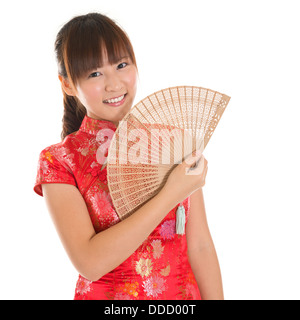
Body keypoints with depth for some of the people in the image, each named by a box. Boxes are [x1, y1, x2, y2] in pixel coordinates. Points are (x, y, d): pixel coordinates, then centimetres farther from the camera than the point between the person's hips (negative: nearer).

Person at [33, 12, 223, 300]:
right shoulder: (58, 160, -10)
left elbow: (200, 245, -2)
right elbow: (89, 262, -20)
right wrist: (171, 195, -22)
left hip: (184, 294, 3)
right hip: (104, 293, -2)